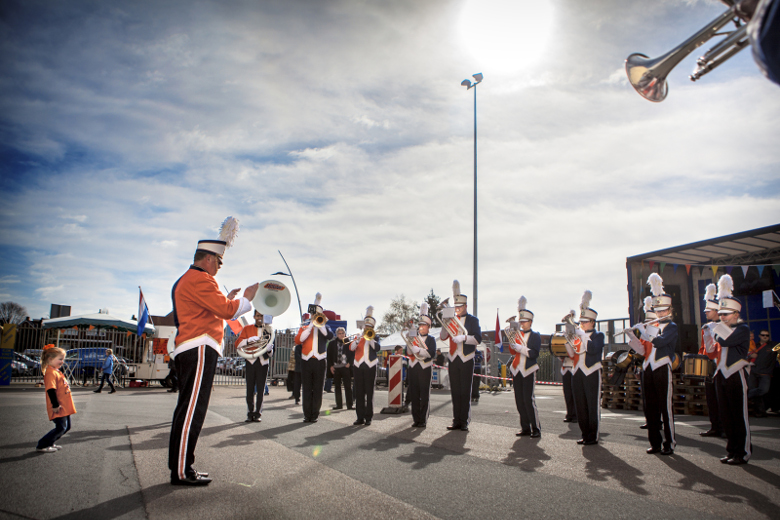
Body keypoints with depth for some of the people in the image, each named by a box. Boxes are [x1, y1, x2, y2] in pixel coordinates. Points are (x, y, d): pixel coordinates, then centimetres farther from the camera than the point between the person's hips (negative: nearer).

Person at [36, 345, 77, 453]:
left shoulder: (56, 371, 15)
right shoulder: (50, 373, -17)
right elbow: (51, 390, -24)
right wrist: (55, 405, -25)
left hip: (64, 407, 10)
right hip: (59, 408, -10)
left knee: (66, 427, 14)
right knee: (60, 428, -7)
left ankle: (50, 443, 26)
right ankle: (41, 446, 5)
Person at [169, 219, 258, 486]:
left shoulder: (184, 281, 23)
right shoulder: (200, 279, -11)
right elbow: (227, 311, -16)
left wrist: (226, 298, 23)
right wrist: (247, 297, -2)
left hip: (189, 351, 11)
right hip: (199, 349, -11)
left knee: (187, 409, 12)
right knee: (192, 410, -8)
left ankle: (180, 467, 18)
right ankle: (181, 472, -3)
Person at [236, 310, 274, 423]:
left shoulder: (268, 331, 11)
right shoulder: (247, 329, 11)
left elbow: (271, 354, 10)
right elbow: (237, 344, 1)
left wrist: (269, 349, -14)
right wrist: (249, 340, -15)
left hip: (263, 362, 0)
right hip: (251, 361, 0)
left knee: (260, 389, -1)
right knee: (250, 389, -1)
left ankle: (258, 413, 5)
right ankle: (250, 413, 7)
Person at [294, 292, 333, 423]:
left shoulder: (324, 327, 12)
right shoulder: (304, 327, 13)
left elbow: (330, 336, -10)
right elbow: (298, 340, -6)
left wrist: (320, 324, -13)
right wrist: (311, 325, -8)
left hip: (320, 362, 0)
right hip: (306, 361, 0)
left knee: (318, 389, 1)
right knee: (307, 389, 2)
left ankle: (314, 414, 7)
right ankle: (307, 415, 8)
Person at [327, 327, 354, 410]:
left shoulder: (348, 343, 2)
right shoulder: (332, 343, 7)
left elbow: (353, 354, 3)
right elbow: (329, 355, 9)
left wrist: (349, 363, -7)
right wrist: (330, 366, 1)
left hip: (346, 367, -2)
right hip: (335, 368, 2)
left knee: (348, 387, -3)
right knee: (337, 387, 8)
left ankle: (349, 405, -1)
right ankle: (339, 404, 16)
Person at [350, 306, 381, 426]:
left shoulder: (374, 336, 8)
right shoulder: (358, 336, 13)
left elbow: (377, 348, -11)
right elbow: (351, 348, -3)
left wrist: (369, 337, -16)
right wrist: (359, 338, -16)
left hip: (370, 367, -2)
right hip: (358, 366, 2)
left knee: (369, 393, -1)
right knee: (359, 393, 3)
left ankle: (369, 417, 5)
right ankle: (360, 417, 9)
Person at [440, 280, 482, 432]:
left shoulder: (472, 320, 1)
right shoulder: (451, 320, 12)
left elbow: (478, 339, -9)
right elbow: (442, 337, 5)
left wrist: (464, 337, -23)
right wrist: (445, 323, -11)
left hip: (466, 360, -4)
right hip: (453, 359, 4)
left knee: (465, 392, -2)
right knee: (455, 391, 6)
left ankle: (464, 421, 5)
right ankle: (456, 421, 13)